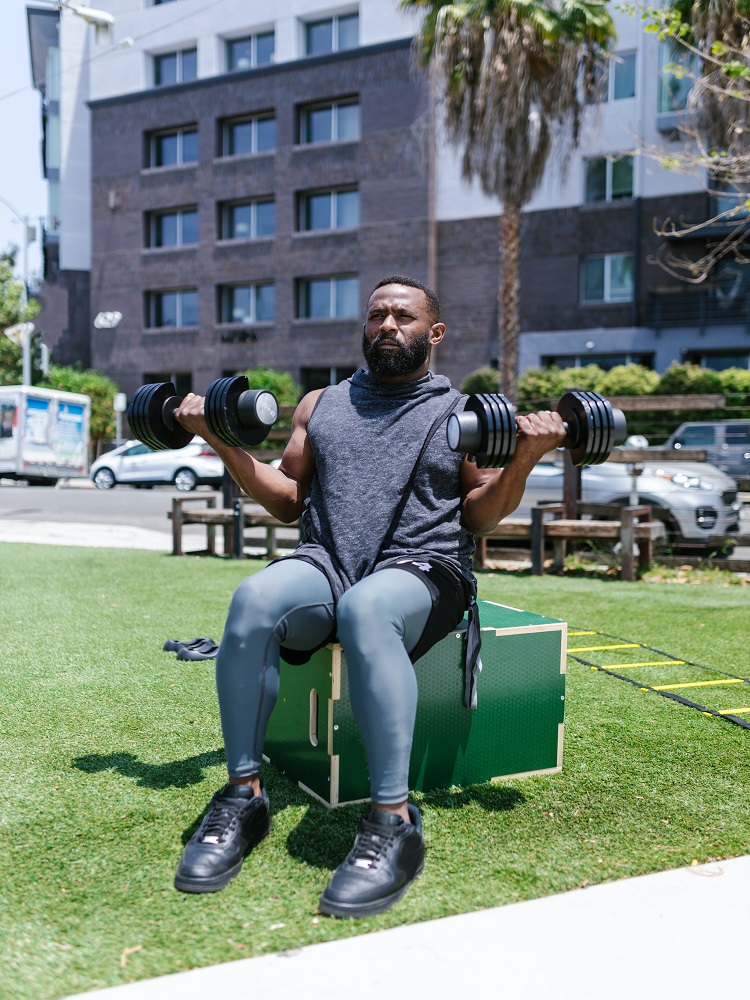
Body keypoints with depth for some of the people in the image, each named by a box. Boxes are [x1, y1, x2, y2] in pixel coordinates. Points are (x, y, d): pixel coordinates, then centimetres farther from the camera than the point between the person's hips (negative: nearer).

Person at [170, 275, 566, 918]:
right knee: (253, 599, -32)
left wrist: (523, 461, -10)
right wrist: (224, 442, 9)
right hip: (325, 564, 3)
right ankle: (243, 797, -19)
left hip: (423, 570, -3)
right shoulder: (321, 404, 22)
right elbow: (287, 501, 19)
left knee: (366, 608, -40)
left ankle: (394, 823, -33)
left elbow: (481, 516, 7)